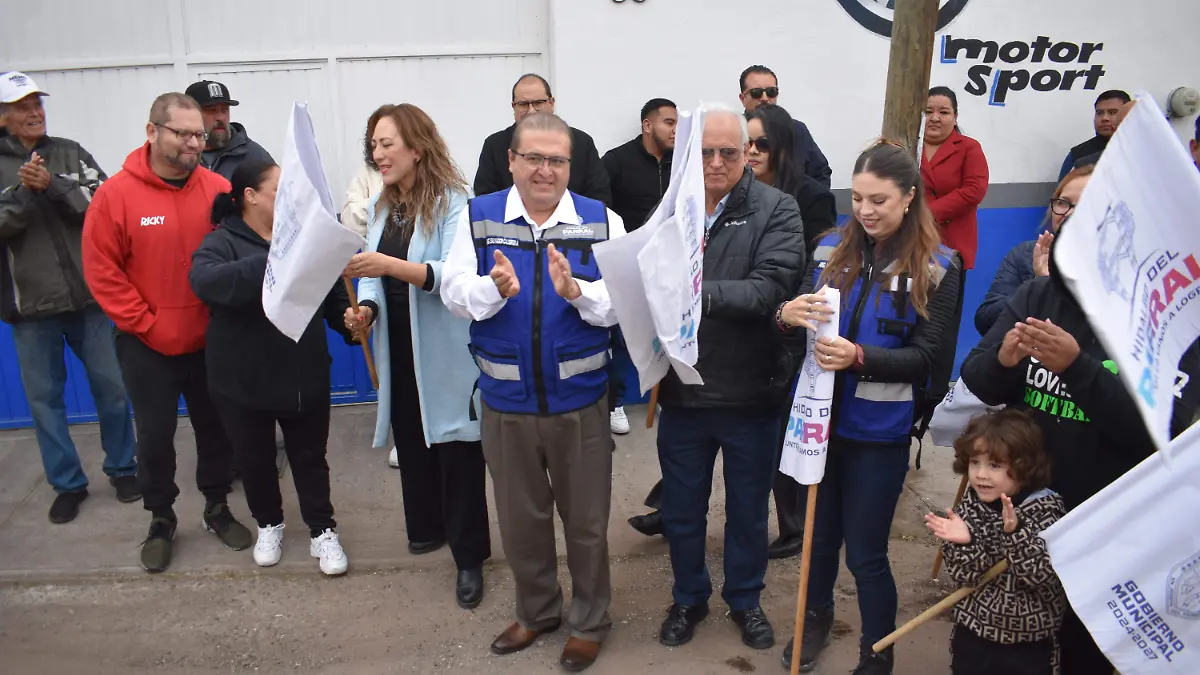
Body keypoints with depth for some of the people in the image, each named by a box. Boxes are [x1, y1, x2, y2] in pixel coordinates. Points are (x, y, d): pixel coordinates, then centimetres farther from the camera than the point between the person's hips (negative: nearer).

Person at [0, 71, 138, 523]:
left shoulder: (71, 153, 5)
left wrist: (53, 186, -20)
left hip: (88, 296, 0)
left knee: (111, 387, 8)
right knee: (45, 398, 7)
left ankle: (122, 468, 25)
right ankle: (67, 483, 22)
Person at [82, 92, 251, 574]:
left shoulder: (219, 190, -5)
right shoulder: (115, 195, -10)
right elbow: (101, 271, -8)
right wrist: (145, 325, -11)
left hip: (210, 341, 2)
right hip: (147, 345, -2)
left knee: (215, 428, 13)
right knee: (155, 435, 10)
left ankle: (217, 509, 32)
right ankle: (161, 520, 29)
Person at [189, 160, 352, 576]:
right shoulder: (222, 242, -11)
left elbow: (333, 296, 3)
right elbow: (206, 281, -34)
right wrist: (276, 261, -44)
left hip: (305, 378, 2)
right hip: (242, 382, -2)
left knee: (310, 458, 13)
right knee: (255, 460, 16)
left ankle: (322, 530, 28)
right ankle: (268, 525, 39)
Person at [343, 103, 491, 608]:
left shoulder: (453, 201, -12)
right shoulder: (381, 206, 10)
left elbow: (456, 276, -23)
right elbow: (374, 273, 10)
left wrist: (390, 265, -34)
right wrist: (366, 307, -10)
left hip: (446, 352, -6)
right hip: (398, 349, 7)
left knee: (456, 449, 1)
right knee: (410, 443, 16)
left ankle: (469, 557, 15)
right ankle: (426, 529, 38)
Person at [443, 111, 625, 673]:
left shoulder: (601, 220, -4)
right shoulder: (478, 217, 0)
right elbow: (453, 292, -5)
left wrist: (575, 290, -28)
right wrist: (495, 289, -24)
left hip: (579, 400, -1)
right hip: (505, 401, 2)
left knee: (586, 519, 14)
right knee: (520, 518, 18)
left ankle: (589, 622, 36)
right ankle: (536, 611, 42)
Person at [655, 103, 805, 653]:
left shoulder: (775, 209, -8)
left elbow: (772, 287, -22)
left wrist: (703, 293, -33)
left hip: (750, 395, -1)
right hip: (682, 392, 2)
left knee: (748, 510, 18)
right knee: (682, 511, 18)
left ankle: (745, 599, 42)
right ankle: (688, 598, 42)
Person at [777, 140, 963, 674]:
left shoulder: (937, 267, -8)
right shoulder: (832, 248, 1)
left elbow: (927, 356, -12)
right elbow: (800, 329, 3)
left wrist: (859, 357, -28)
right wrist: (788, 316, -21)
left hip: (879, 430, -3)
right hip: (820, 415, 4)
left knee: (865, 555, 6)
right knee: (819, 534, 21)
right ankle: (817, 617, 49)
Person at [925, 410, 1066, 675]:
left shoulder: (1046, 509, -13)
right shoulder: (971, 504, -6)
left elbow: (1047, 574, -23)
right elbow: (965, 574, -10)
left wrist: (1015, 533, -36)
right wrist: (964, 542, -29)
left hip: (1028, 642, -2)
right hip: (973, 631, 2)